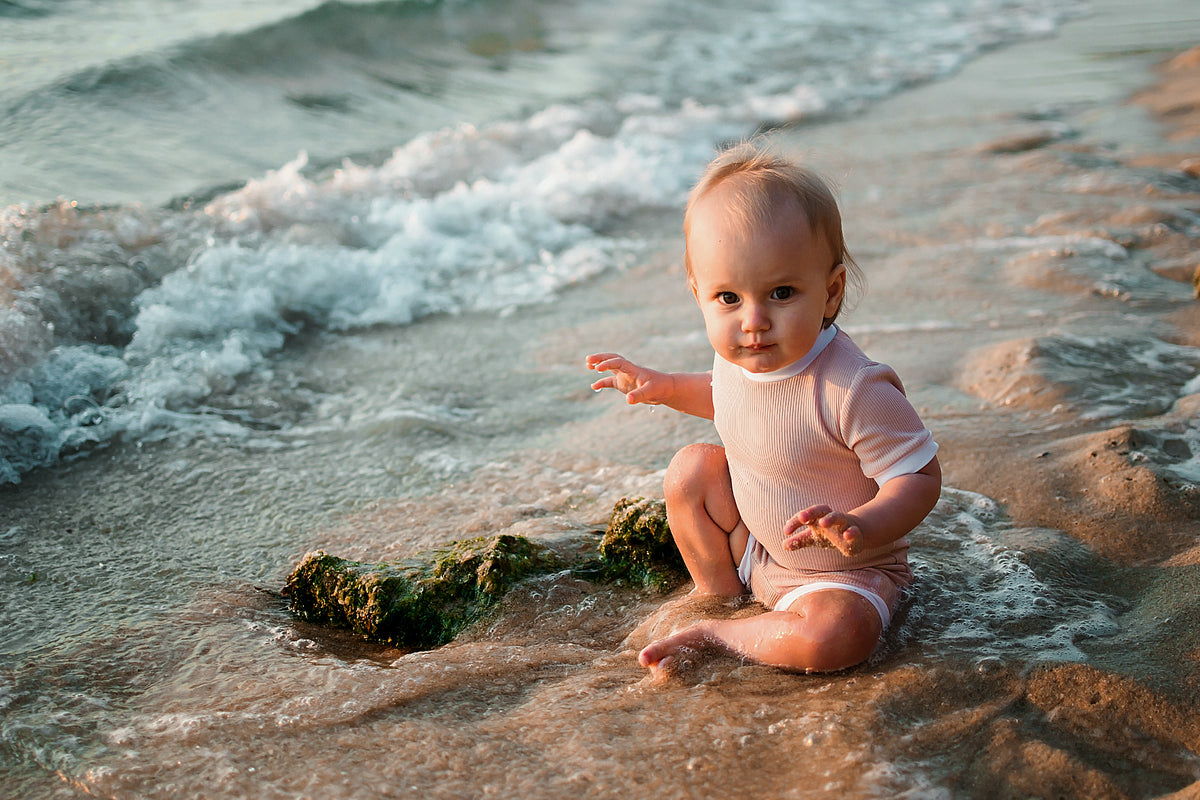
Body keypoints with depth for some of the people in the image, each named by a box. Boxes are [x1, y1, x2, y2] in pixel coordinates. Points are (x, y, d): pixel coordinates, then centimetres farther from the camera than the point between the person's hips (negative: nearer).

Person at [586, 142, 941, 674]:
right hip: (754, 545, 7)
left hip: (847, 572, -6)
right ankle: (719, 593, 11)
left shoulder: (855, 389, -34)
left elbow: (920, 477, -27)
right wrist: (667, 388, 4)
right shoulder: (737, 353, -11)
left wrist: (862, 528, -44)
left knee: (835, 637, -34)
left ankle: (718, 634, -9)